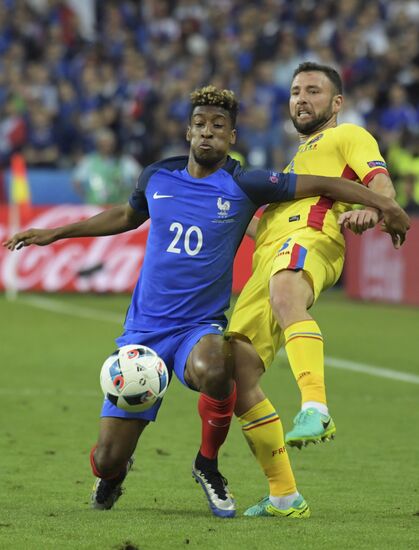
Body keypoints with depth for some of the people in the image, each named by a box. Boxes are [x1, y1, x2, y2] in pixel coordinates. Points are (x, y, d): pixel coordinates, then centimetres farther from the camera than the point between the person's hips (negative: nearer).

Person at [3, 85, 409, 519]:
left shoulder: (244, 186, -5)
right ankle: (113, 469, 36)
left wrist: (382, 203, -12)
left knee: (212, 370, -41)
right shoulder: (157, 178, 4)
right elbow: (128, 215, 26)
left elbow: (323, 185, -2)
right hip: (144, 329, 2)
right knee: (108, 458, -6)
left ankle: (208, 463, -11)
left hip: (201, 327, -2)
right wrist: (53, 233, 29)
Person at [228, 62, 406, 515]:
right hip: (268, 258, 8)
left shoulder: (348, 136, 18)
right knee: (237, 377, -5)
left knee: (283, 292, -44)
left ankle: (315, 409, -61)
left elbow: (381, 182, -2)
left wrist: (369, 209, -23)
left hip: (310, 239, -8)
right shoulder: (297, 158, 42)